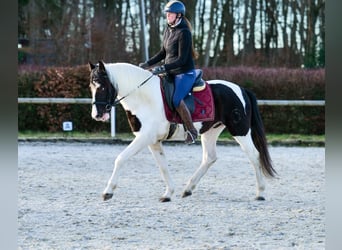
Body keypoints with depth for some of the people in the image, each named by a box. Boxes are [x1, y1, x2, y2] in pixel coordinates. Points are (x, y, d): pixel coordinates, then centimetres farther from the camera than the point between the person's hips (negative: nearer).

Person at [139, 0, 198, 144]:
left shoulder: (184, 33, -17)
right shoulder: (168, 30, 10)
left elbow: (182, 59, -21)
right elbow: (163, 53, 20)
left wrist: (163, 68, -28)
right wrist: (148, 64, 9)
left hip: (185, 73, -9)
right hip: (171, 73, 9)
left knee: (176, 100, -27)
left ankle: (191, 131, -14)